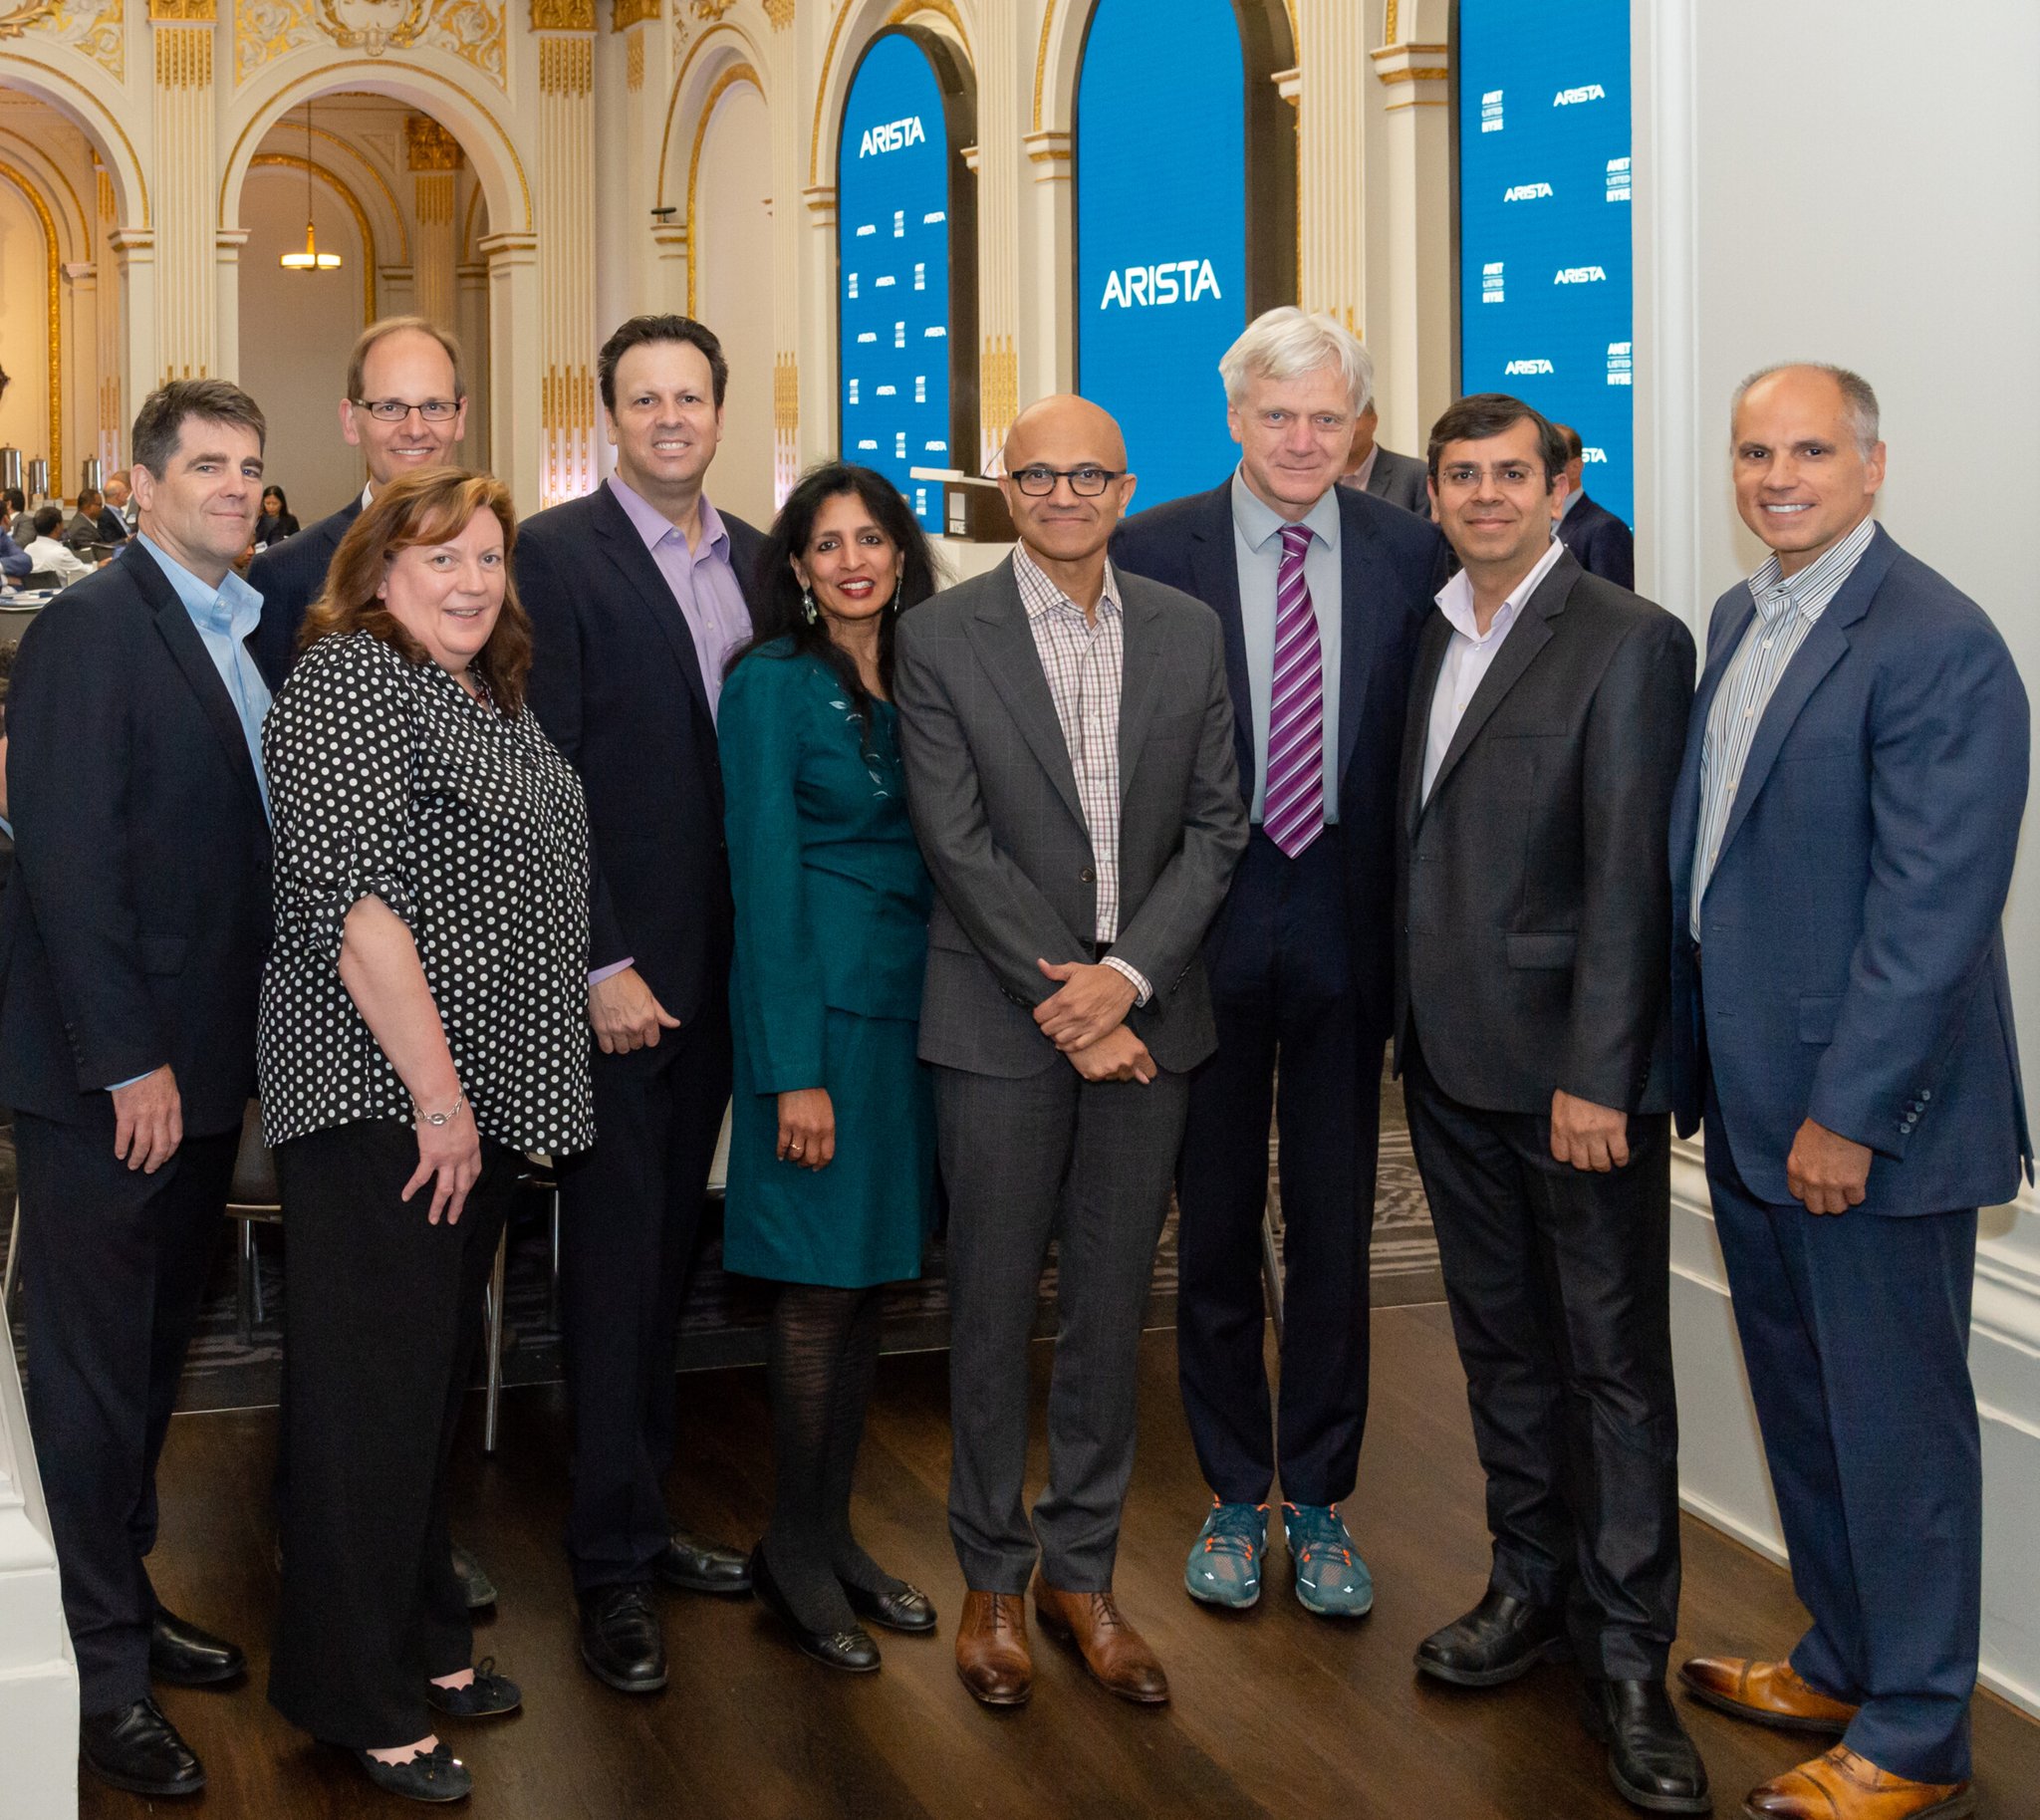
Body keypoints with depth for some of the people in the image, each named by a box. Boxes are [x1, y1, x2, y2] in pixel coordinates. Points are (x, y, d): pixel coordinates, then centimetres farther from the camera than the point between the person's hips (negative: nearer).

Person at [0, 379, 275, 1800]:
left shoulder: (245, 629, 12)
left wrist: (230, 1045, 7)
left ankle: (129, 1602, 32)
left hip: (201, 1059, 8)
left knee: (156, 1350, 18)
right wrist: (130, 1061, -19)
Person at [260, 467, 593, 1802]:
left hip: (477, 1093, 9)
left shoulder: (494, 695, 15)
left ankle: (423, 1642, 29)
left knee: (440, 1374, 17)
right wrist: (435, 1090, -21)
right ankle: (359, 1700, 8)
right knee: (376, 1387, -2)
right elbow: (350, 900, -20)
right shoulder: (351, 680, -12)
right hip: (380, 1094, -9)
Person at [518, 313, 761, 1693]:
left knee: (671, 1247, 13)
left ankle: (645, 1516, 24)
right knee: (616, 1256, 1)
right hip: (615, 965, -6)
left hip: (718, 961, 6)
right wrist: (601, 963, -16)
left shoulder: (755, 558, 10)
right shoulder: (557, 554, -8)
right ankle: (614, 1565, 10)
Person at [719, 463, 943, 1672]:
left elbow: (943, 848, 13)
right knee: (821, 1287, 0)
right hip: (822, 999, -6)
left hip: (916, 1002, 6)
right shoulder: (772, 683, -7)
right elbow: (766, 877, -11)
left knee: (872, 1278, 11)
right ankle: (795, 1549, 14)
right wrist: (794, 1069, -15)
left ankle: (834, 1532, 23)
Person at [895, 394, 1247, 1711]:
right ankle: (993, 1578, 21)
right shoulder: (942, 637, -4)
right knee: (995, 1305, 6)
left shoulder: (1190, 633, 6)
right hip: (1002, 1021, -3)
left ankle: (1082, 1573, 23)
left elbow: (1216, 829, 3)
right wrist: (1070, 1000, -12)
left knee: (1113, 1305, 10)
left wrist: (1127, 976, -11)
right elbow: (958, 844, -9)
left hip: (1145, 1012, 3)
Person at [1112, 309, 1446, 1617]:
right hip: (1207, 920, -1)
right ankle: (1233, 1496, 25)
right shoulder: (1154, 551, -3)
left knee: (1336, 1224, 9)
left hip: (1345, 915, 1)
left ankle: (1320, 1501, 23)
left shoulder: (1410, 553, 1)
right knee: (1216, 1221, 10)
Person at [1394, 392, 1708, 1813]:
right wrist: (1409, 1022, 9)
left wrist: (1597, 1077, -19)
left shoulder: (1629, 643, -10)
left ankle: (1627, 1656, 9)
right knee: (1502, 1341, 16)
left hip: (1573, 1067, -7)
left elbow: (1628, 878, -16)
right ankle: (1533, 1587, 30)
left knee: (1615, 1361, 1)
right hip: (1450, 1059, 7)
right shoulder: (1435, 635, 12)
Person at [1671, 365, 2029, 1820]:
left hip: (1868, 1114, -8)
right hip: (1751, 1101, 8)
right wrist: (1702, 1058, 13)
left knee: (1894, 1421, 4)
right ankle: (1843, 1663, 36)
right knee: (1801, 1402, 19)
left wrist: (1848, 1115, -21)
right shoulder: (1739, 619, 10)